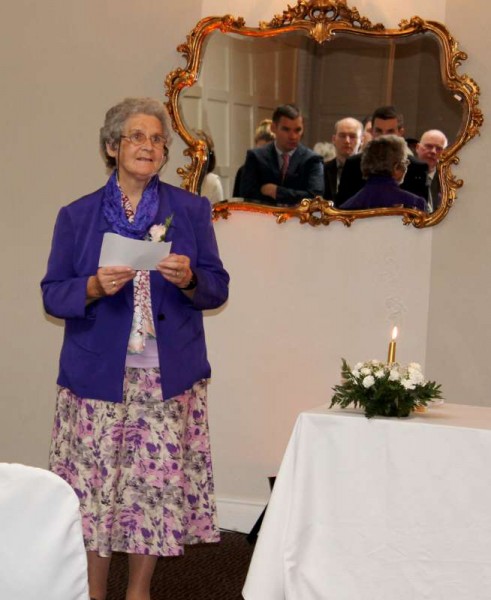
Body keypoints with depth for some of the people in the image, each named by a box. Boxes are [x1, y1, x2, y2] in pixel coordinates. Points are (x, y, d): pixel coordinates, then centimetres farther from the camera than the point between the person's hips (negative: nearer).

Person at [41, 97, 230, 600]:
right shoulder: (76, 216, 5)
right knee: (95, 484, 1)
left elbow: (217, 289, 7)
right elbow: (52, 296, 4)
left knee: (159, 483, 3)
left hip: (169, 376, 1)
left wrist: (189, 279, -15)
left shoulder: (192, 210, 7)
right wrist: (95, 287, -16)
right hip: (98, 374, 0)